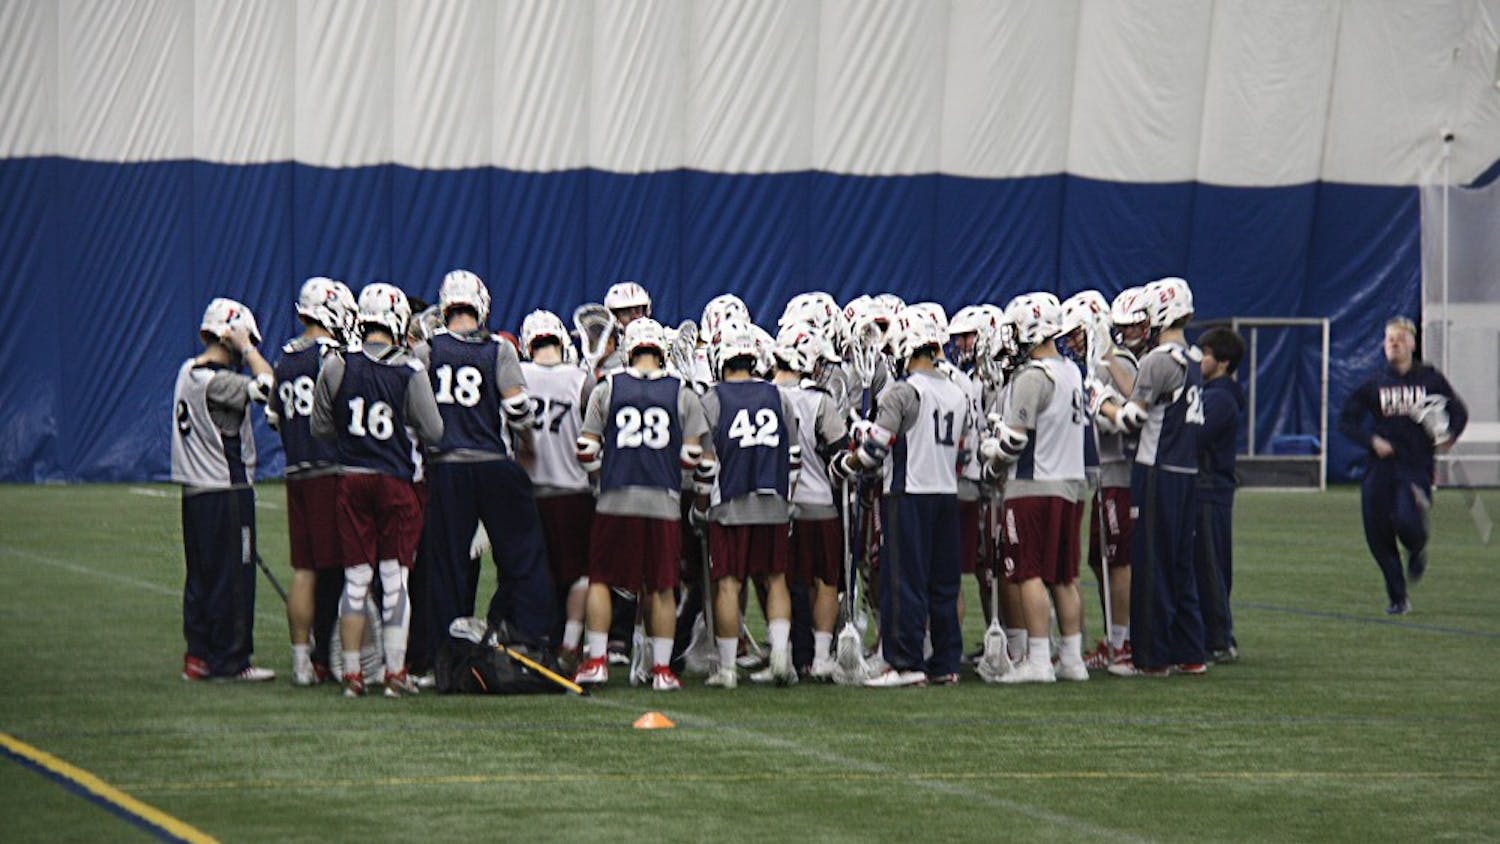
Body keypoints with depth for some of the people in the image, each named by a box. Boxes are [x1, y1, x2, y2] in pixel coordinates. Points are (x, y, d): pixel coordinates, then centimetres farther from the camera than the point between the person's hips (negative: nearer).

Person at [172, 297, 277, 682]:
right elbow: (267, 388, -23)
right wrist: (247, 349, -16)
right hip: (226, 492, -10)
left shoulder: (188, 372, 11)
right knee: (232, 576, -3)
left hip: (197, 490, 10)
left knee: (201, 576, 13)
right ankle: (229, 660, 0)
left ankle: (198, 656, 17)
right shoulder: (215, 381, -18)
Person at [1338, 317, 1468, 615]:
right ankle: (1398, 598, 17)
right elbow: (1346, 421, 9)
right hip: (1379, 468, 2)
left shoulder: (1430, 379, 4)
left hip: (1416, 465, -2)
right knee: (1379, 537, 0)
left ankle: (1418, 552, 14)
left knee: (1406, 521, -25)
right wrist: (1372, 440, -7)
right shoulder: (1374, 384, 6)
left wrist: (1449, 435, -5)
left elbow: (1459, 411, 14)